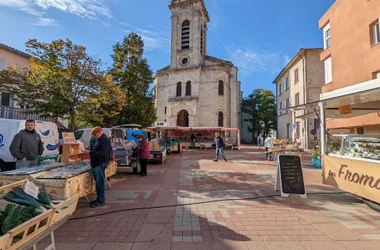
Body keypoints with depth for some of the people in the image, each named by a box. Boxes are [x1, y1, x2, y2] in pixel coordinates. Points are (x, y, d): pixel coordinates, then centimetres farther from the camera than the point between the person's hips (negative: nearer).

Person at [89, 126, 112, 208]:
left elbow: (102, 153, -22)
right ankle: (100, 199, 25)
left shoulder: (105, 140, -15)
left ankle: (100, 200, 5)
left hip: (100, 164, -10)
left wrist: (92, 153, -15)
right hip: (96, 163, 10)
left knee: (99, 182, -5)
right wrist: (90, 150, 8)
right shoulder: (98, 140, 17)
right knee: (98, 182, 15)